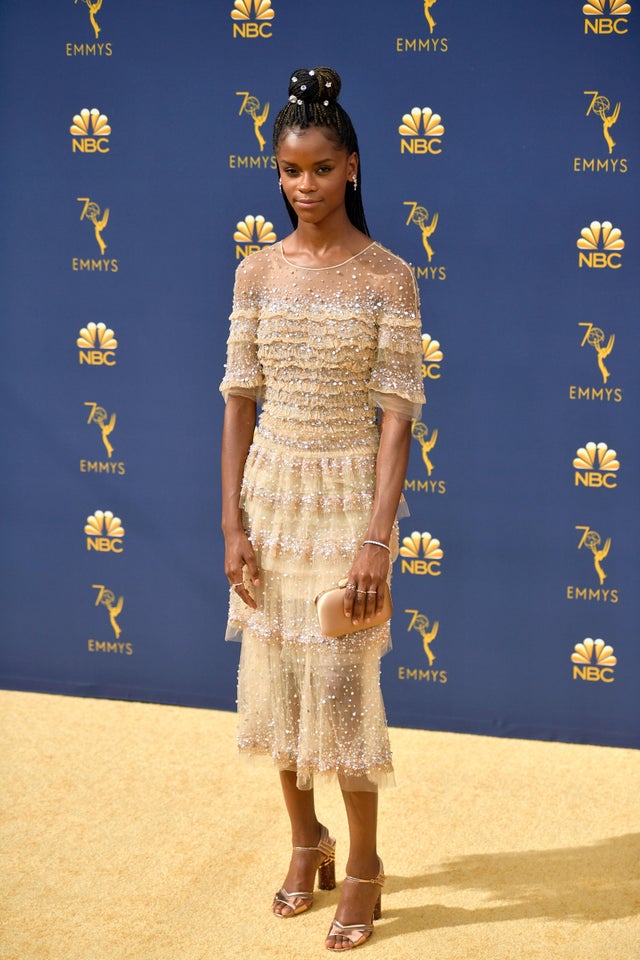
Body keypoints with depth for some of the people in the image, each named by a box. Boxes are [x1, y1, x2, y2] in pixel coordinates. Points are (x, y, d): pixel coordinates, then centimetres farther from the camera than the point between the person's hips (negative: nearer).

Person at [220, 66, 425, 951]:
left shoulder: (388, 277, -8)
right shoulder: (257, 272, 2)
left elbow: (395, 413, -10)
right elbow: (239, 399, 3)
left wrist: (378, 536, -17)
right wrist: (233, 522, -2)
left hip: (346, 494, -4)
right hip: (270, 489, 4)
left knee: (341, 685, -1)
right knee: (275, 677, 12)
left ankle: (363, 870, 18)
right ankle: (307, 843, 32)